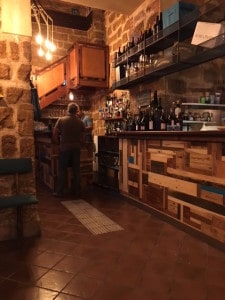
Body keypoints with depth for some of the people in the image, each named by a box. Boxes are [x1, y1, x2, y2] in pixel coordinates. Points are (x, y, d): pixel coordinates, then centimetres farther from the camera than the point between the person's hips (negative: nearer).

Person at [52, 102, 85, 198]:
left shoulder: (61, 120, -5)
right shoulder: (80, 122, 0)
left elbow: (55, 135, -4)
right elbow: (82, 137, 2)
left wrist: (58, 142, 13)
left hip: (64, 148, -2)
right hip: (76, 148, 2)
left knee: (62, 170, 6)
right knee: (76, 170, 10)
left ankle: (60, 192, 10)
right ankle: (76, 191, 16)